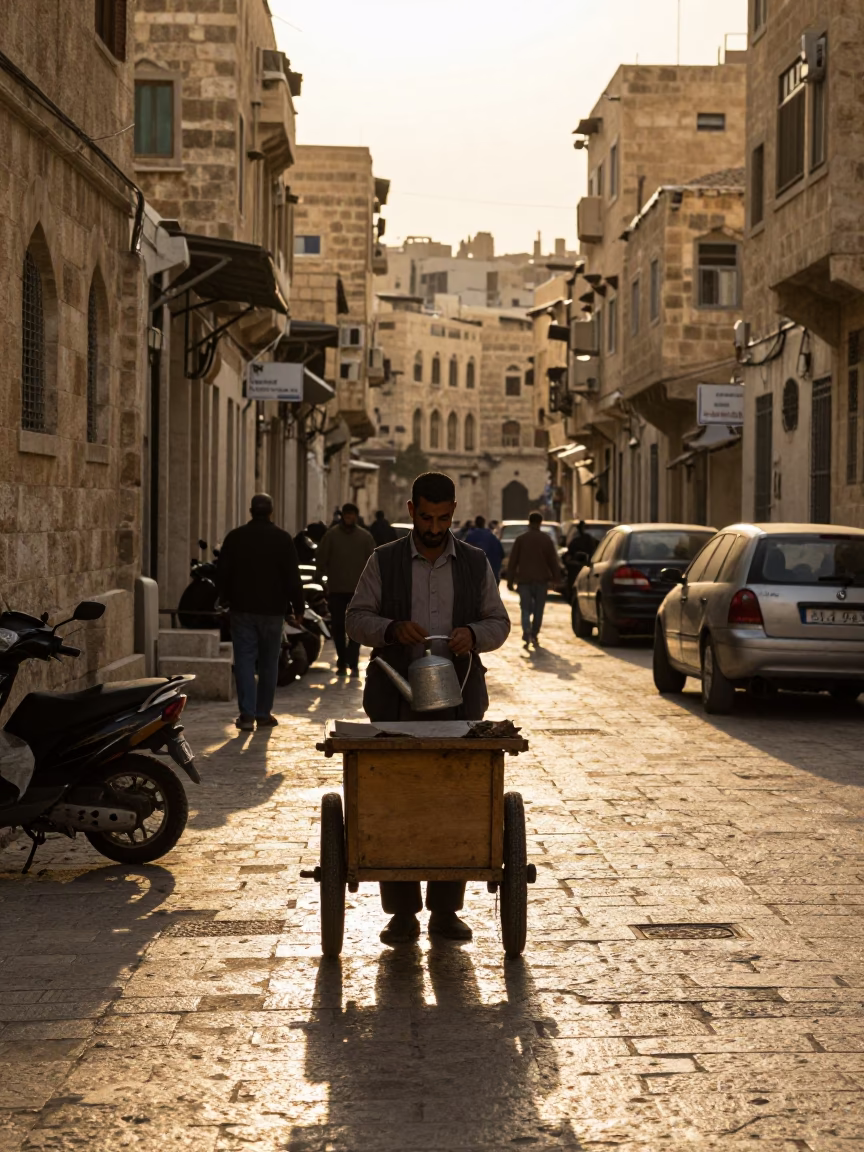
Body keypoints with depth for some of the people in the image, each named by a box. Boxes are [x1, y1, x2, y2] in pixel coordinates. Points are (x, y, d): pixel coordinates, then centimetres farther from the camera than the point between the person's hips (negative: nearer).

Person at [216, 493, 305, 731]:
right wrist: (297, 609, 2)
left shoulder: (235, 537, 0)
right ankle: (263, 713, 13)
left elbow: (222, 573, 5)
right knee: (269, 662, 10)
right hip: (273, 610, -1)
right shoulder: (283, 539, -5)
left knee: (244, 660, 1)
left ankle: (247, 714, -9)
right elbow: (293, 578, -6)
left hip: (242, 607, 1)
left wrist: (226, 598, 20)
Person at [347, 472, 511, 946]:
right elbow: (357, 619, 3)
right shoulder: (384, 561, 5)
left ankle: (446, 909, 9)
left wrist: (473, 634, -11)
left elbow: (498, 623, 11)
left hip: (457, 699, 1)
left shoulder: (476, 564, 10)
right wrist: (392, 629, -17)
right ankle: (402, 911, 4)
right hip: (396, 702, -1)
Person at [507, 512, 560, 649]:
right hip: (541, 580, 1)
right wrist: (554, 577, 14)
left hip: (524, 580, -1)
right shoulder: (547, 540, 2)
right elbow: (553, 561, 4)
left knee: (526, 609, 1)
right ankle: (534, 636, 12)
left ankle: (527, 635, -19)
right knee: (538, 609, 12)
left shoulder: (520, 539, -1)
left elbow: (512, 562, -1)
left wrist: (510, 580, 4)